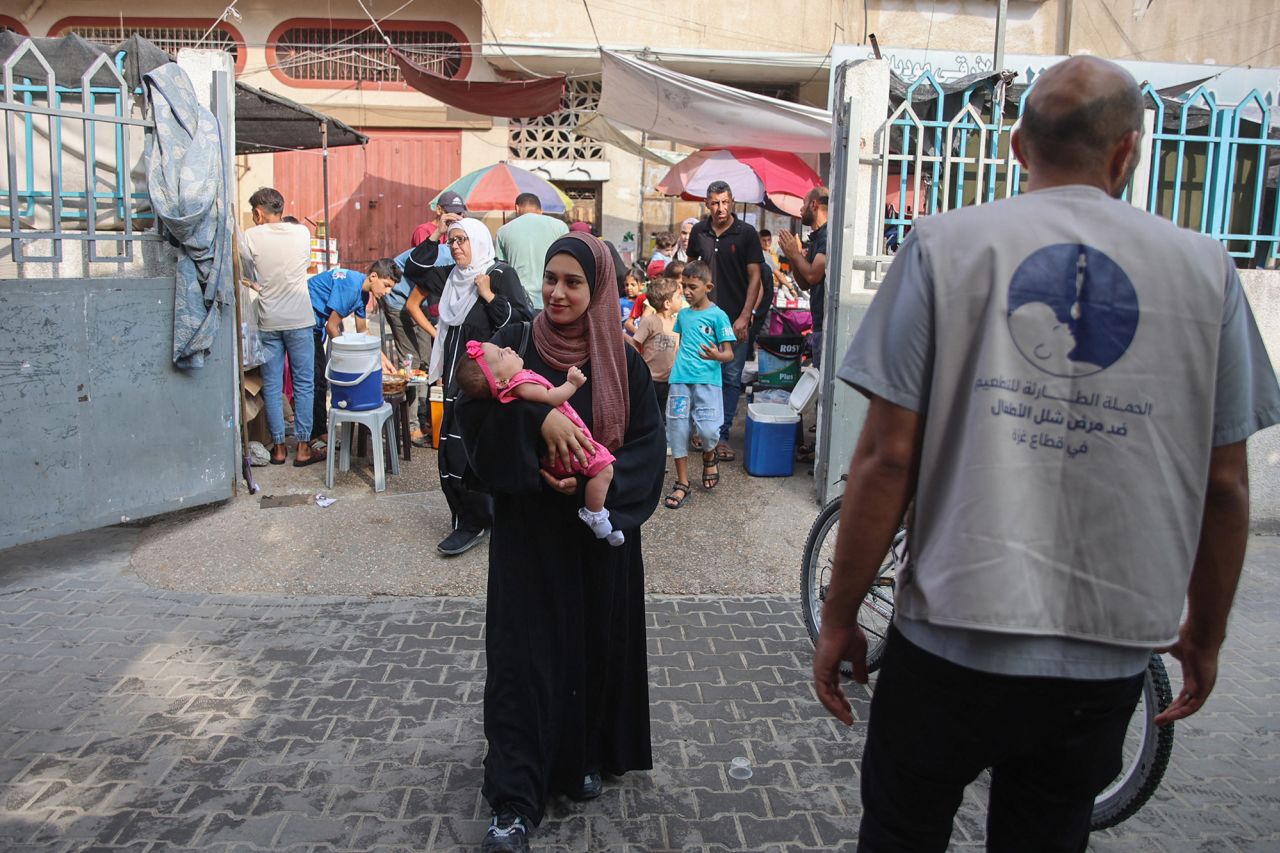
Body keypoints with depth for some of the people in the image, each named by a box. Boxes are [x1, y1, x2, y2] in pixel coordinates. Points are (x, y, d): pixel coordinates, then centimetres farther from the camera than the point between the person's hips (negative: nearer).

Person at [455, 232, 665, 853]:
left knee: (596, 644, 10)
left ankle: (586, 757, 34)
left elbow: (646, 445, -4)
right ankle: (515, 801, 6)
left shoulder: (623, 363, 0)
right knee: (522, 654, -2)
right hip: (527, 529, -1)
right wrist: (537, 416, -30)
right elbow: (474, 411, -15)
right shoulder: (514, 344, -1)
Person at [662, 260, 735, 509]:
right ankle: (682, 483, 14)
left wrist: (717, 356, -26)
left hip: (707, 380, -5)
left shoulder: (717, 315, -3)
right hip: (680, 379, 5)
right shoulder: (683, 315, 14)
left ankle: (709, 456, 22)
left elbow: (729, 354, -5)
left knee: (708, 429, -15)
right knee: (677, 428, 3)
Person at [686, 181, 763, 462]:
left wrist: (745, 317, -12)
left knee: (731, 379, 2)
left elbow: (754, 277, -5)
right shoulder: (699, 231, 6)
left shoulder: (746, 233, -4)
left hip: (736, 319, -2)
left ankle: (722, 435, 9)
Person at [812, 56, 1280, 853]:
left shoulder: (946, 244, -6)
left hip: (953, 640, -2)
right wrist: (1204, 636, 19)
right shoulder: (1205, 267, 1)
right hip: (1109, 657, 3)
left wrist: (839, 617, 0)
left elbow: (887, 457, -11)